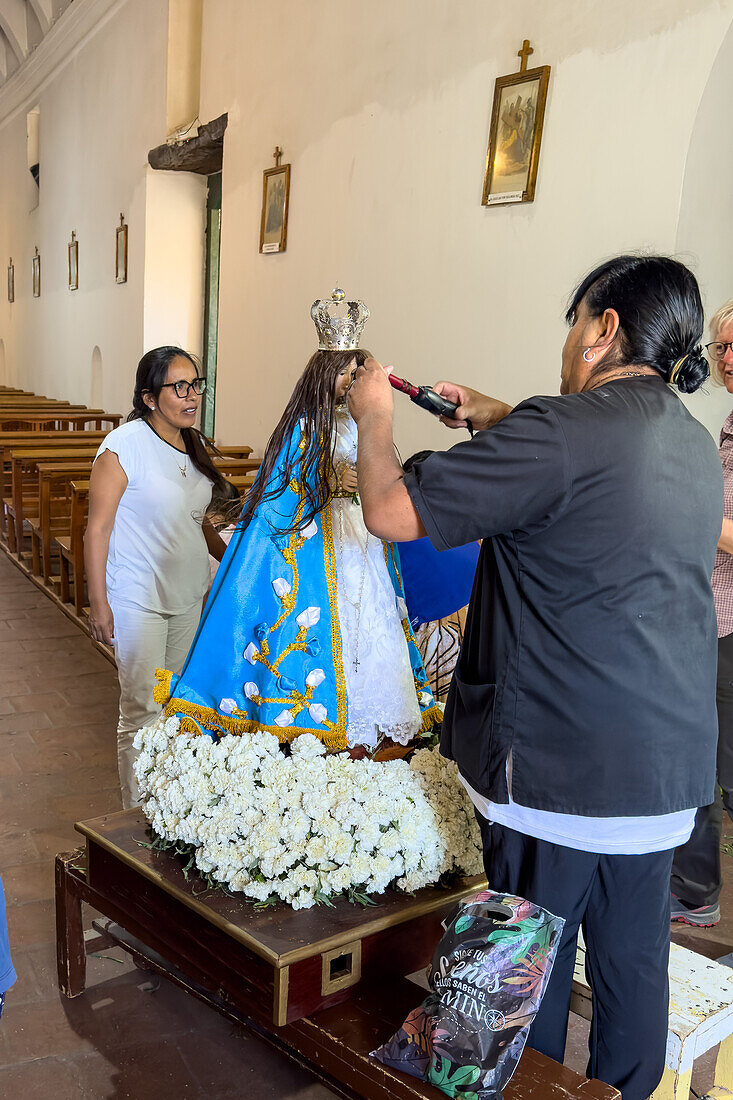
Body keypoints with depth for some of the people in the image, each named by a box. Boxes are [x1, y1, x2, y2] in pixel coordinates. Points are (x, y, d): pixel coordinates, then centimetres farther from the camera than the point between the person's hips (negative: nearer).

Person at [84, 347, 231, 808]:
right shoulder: (125, 445, -14)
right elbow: (98, 527, -13)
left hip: (190, 595, 7)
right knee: (143, 710, -1)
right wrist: (99, 603, -14)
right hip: (139, 599, -7)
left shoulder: (193, 444, 7)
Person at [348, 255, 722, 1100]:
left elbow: (389, 513, -16)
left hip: (559, 762, -7)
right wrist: (500, 420, 26)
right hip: (671, 766, 8)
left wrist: (374, 415, 2)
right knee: (634, 957, 20)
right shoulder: (696, 447, 9)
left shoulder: (562, 431, -17)